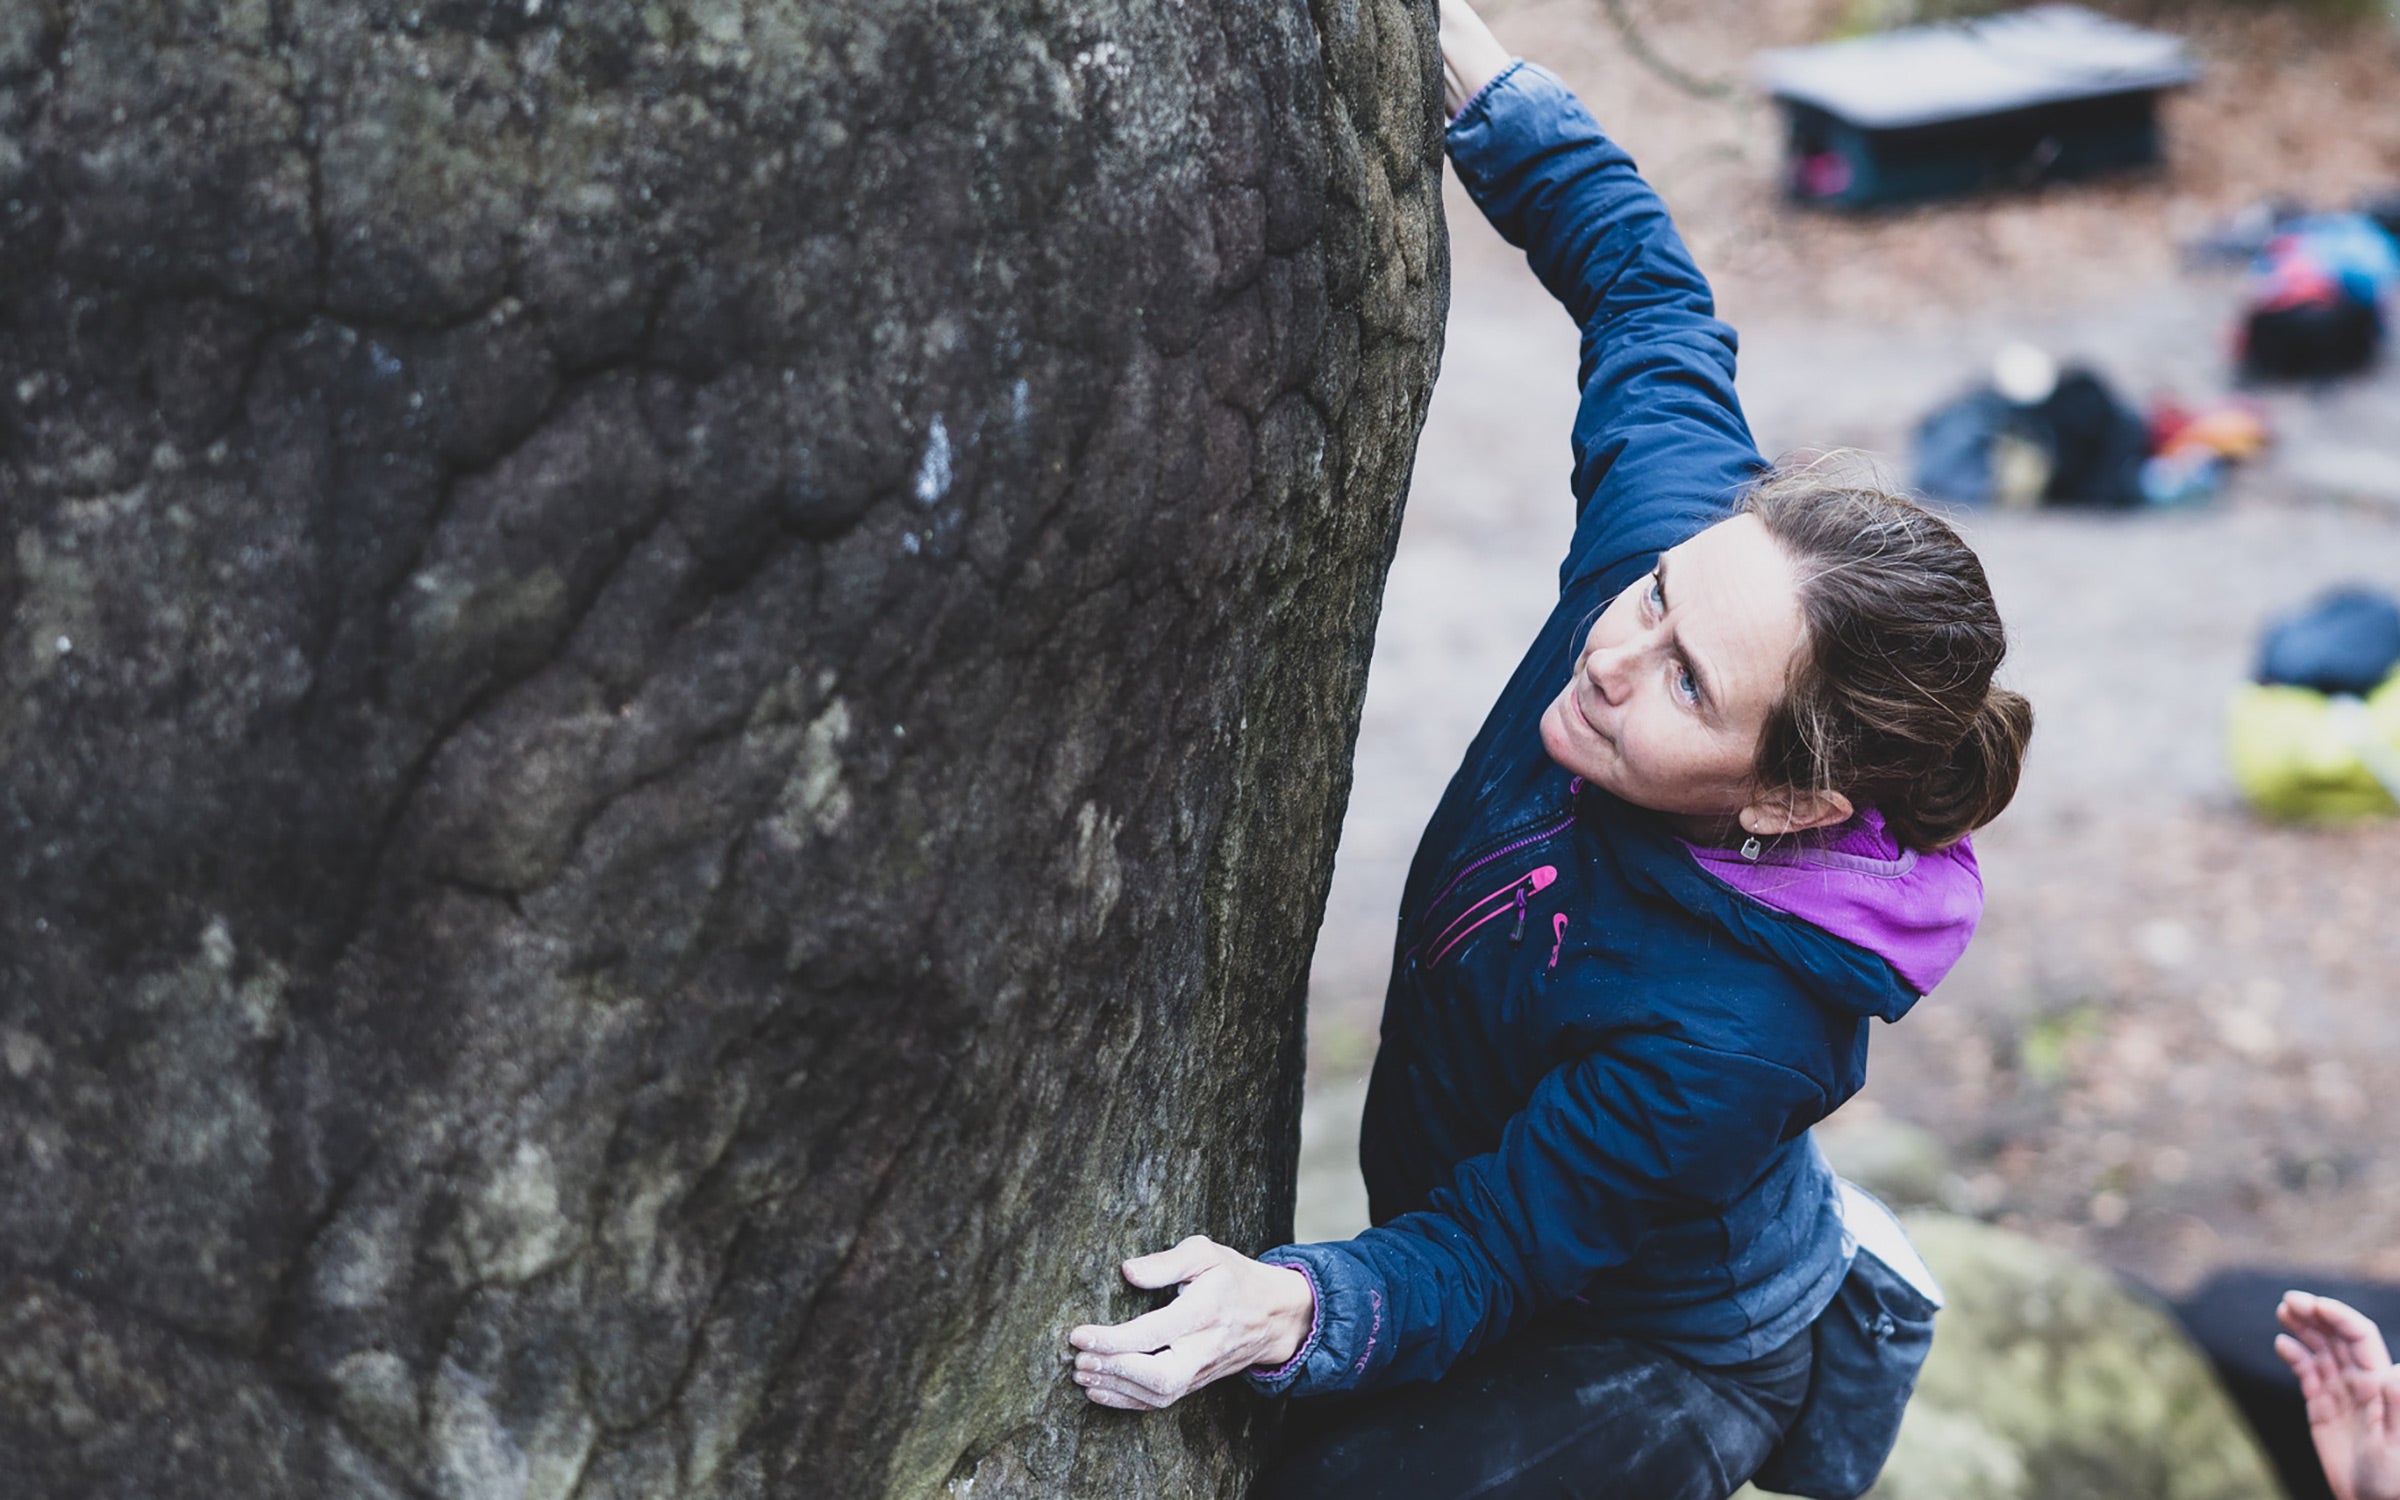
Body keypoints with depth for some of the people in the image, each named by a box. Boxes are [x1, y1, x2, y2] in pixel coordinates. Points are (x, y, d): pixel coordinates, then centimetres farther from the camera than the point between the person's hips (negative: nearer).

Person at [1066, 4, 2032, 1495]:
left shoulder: (1727, 1035, -40)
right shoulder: (1682, 521, -24)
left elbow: (1482, 1260, -31)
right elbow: (1643, 282, -9)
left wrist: (1298, 1311, -50)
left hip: (1658, 1358, -7)